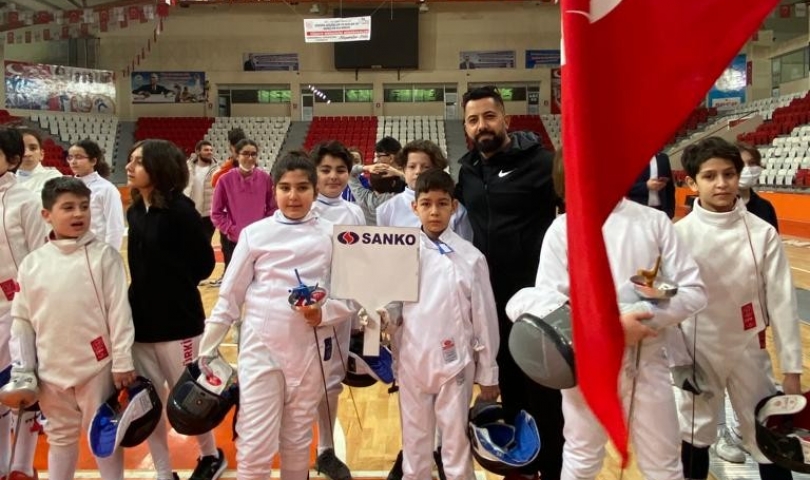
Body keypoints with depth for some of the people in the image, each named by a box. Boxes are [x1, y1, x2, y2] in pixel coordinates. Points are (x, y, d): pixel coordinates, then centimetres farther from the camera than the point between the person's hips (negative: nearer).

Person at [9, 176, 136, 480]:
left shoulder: (103, 255, -8)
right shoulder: (32, 264, 1)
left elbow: (119, 310, -8)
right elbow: (22, 320, 7)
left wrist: (122, 362, -8)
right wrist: (22, 372, 6)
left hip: (97, 366, -3)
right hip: (51, 370, 3)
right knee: (60, 436, 21)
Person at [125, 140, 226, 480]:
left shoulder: (180, 211, -15)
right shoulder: (134, 211, 6)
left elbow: (204, 263, -9)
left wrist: (177, 286, 2)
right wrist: (152, 288, 6)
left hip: (177, 323, -6)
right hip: (141, 321, 6)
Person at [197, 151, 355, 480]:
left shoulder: (331, 236, -1)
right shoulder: (255, 234, -2)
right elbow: (230, 296, 3)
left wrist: (325, 313, -17)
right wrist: (207, 349, 3)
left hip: (309, 349, 1)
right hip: (260, 347, -1)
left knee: (298, 443, 16)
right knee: (254, 446, 1)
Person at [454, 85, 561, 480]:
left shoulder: (539, 162, -10)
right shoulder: (466, 170, 7)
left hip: (536, 295, -5)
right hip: (492, 297, 5)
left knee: (542, 388, 6)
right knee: (508, 384, 17)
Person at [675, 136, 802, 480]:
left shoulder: (763, 233, -8)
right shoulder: (679, 234, -11)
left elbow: (782, 301, -4)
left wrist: (792, 368, -2)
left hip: (748, 349, 1)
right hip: (698, 350, -1)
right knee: (695, 433, 17)